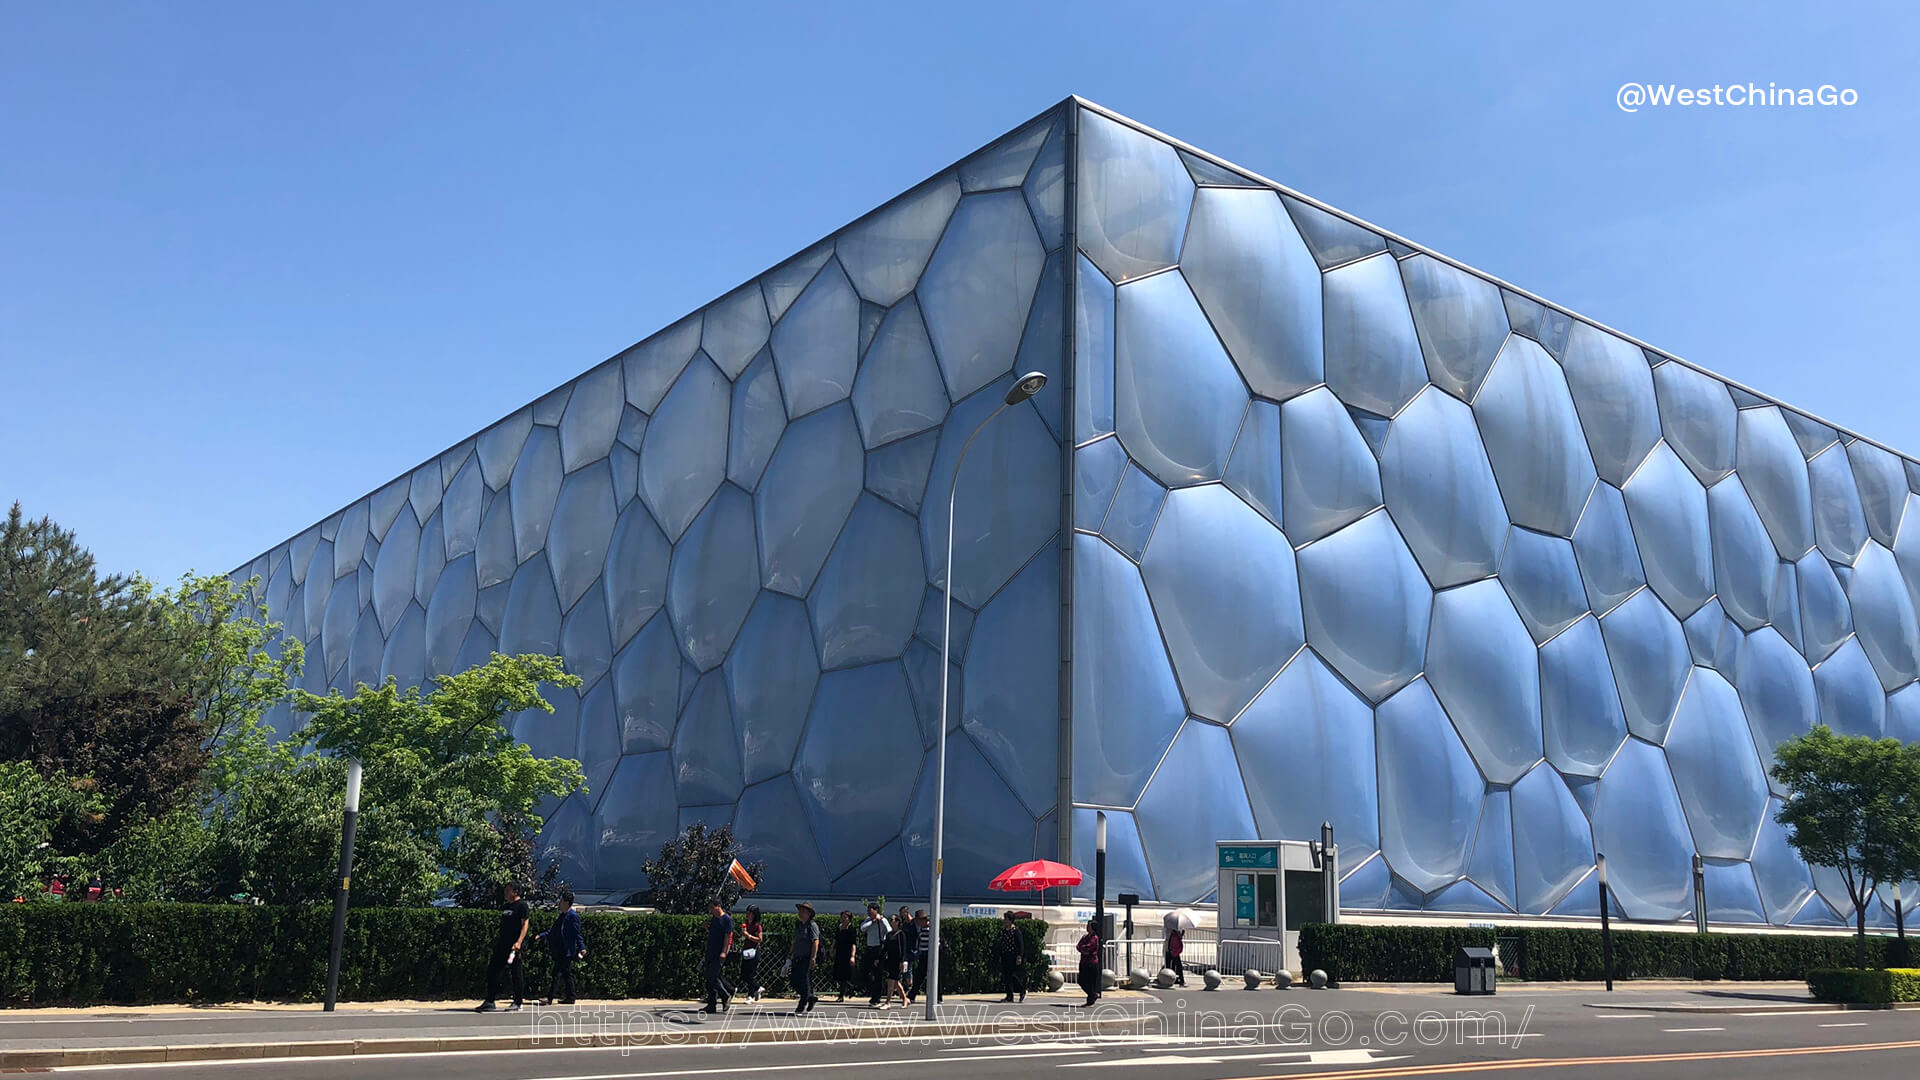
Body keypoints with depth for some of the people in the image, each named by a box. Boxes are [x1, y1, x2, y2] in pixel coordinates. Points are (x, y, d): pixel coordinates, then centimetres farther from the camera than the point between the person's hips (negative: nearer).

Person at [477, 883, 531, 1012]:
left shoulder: (522, 905, -6)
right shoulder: (507, 906, 18)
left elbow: (525, 925, -13)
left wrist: (519, 942, -22)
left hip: (514, 945, -9)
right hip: (502, 945, 9)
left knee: (516, 974, -3)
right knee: (492, 971, 6)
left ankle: (517, 1004, 3)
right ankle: (490, 1001, 12)